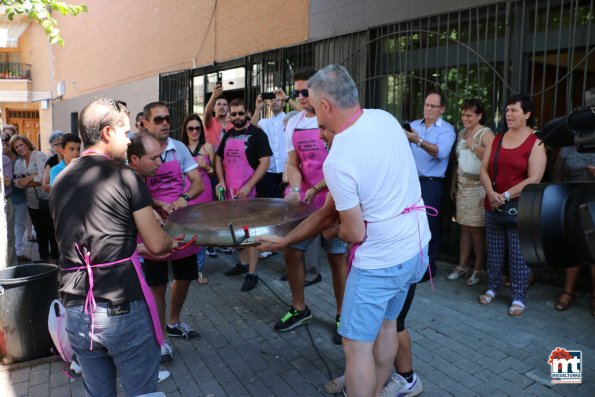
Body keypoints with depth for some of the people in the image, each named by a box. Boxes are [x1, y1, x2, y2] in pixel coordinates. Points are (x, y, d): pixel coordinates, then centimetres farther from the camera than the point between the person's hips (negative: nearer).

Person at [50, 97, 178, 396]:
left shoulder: (60, 182, 9)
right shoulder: (124, 176, -9)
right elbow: (156, 244, -6)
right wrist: (173, 242, 15)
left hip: (75, 312, 6)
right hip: (123, 310, -6)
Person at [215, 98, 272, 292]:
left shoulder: (256, 134, -7)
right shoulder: (228, 135, 12)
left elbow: (265, 162, -14)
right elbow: (219, 158, 20)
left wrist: (248, 186, -20)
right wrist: (221, 181, 4)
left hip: (249, 190, -6)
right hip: (230, 190, 7)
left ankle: (252, 273, 2)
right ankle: (242, 263, 29)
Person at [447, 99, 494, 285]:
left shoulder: (486, 134, -6)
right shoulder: (461, 133, 15)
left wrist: (473, 145, -19)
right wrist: (453, 184, 17)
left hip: (478, 187, -6)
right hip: (462, 185, 6)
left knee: (477, 229, -3)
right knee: (464, 227, 9)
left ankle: (478, 269, 9)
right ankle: (462, 265, 17)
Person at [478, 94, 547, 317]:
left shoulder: (535, 143, -6)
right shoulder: (497, 139, 11)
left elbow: (534, 179, -14)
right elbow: (484, 169, 5)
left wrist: (506, 196, -15)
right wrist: (491, 193, -11)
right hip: (493, 206, 5)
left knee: (518, 254, 1)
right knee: (494, 251, 13)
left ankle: (518, 298, 14)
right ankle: (492, 288, 28)